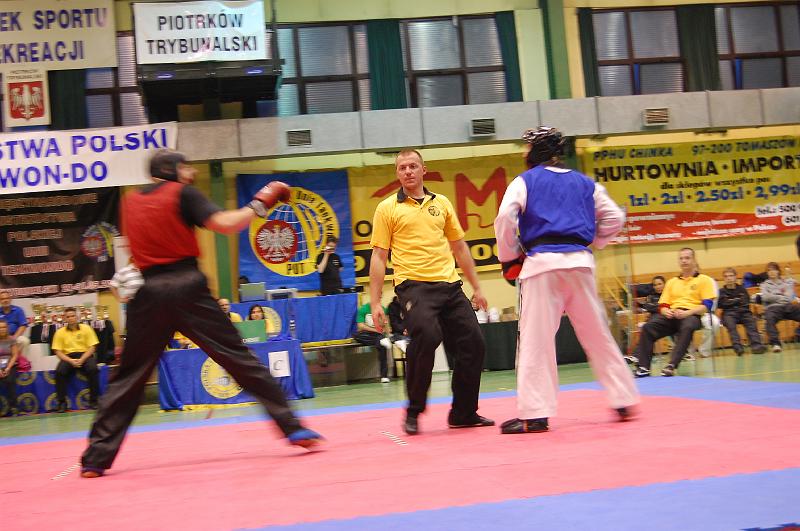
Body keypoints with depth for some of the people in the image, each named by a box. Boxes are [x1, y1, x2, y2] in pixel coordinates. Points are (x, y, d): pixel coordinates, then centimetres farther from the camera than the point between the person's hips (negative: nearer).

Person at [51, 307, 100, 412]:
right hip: (68, 357, 1)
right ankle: (62, 402, -17)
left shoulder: (86, 328, 4)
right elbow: (58, 351, 1)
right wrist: (71, 361, -16)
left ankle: (93, 401, -18)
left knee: (93, 368, -32)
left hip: (85, 355, -1)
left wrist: (81, 360, -16)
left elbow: (92, 347, 0)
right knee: (60, 371, -30)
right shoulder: (60, 332, 5)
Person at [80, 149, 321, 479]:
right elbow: (224, 224, -10)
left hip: (149, 293, 3)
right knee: (239, 358, 1)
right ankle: (292, 428, 1)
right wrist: (259, 204, 2)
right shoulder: (183, 193, 1)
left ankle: (97, 458, 6)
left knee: (129, 377, 10)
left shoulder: (130, 202, 16)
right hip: (187, 287, -3)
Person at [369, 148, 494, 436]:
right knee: (426, 336, -27)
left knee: (473, 343, 1)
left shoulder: (441, 203, 15)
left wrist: (476, 287, 19)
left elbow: (459, 247, 21)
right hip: (413, 285, -5)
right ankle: (413, 412, -9)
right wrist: (375, 303, -3)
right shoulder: (387, 208, 5)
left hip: (449, 285, 5)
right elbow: (378, 257, 3)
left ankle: (464, 413, 19)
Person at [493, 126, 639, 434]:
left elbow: (505, 219, -9)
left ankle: (534, 415, -7)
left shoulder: (524, 182, 4)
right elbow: (614, 218, 16)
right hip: (579, 263, 4)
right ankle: (624, 401, 19)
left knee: (535, 340, -3)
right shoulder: (585, 183, 17)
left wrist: (510, 258, 2)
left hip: (541, 263, -4)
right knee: (598, 335, 14)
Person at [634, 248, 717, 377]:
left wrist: (687, 312, -17)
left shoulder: (704, 280, 11)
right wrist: (666, 311, -6)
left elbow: (707, 306, -2)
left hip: (692, 315, -4)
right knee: (647, 327, -24)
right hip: (672, 316, 4)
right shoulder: (671, 282, 27)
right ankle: (643, 367, -31)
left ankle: (672, 365, -48)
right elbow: (662, 305, 20)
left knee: (687, 327, -41)